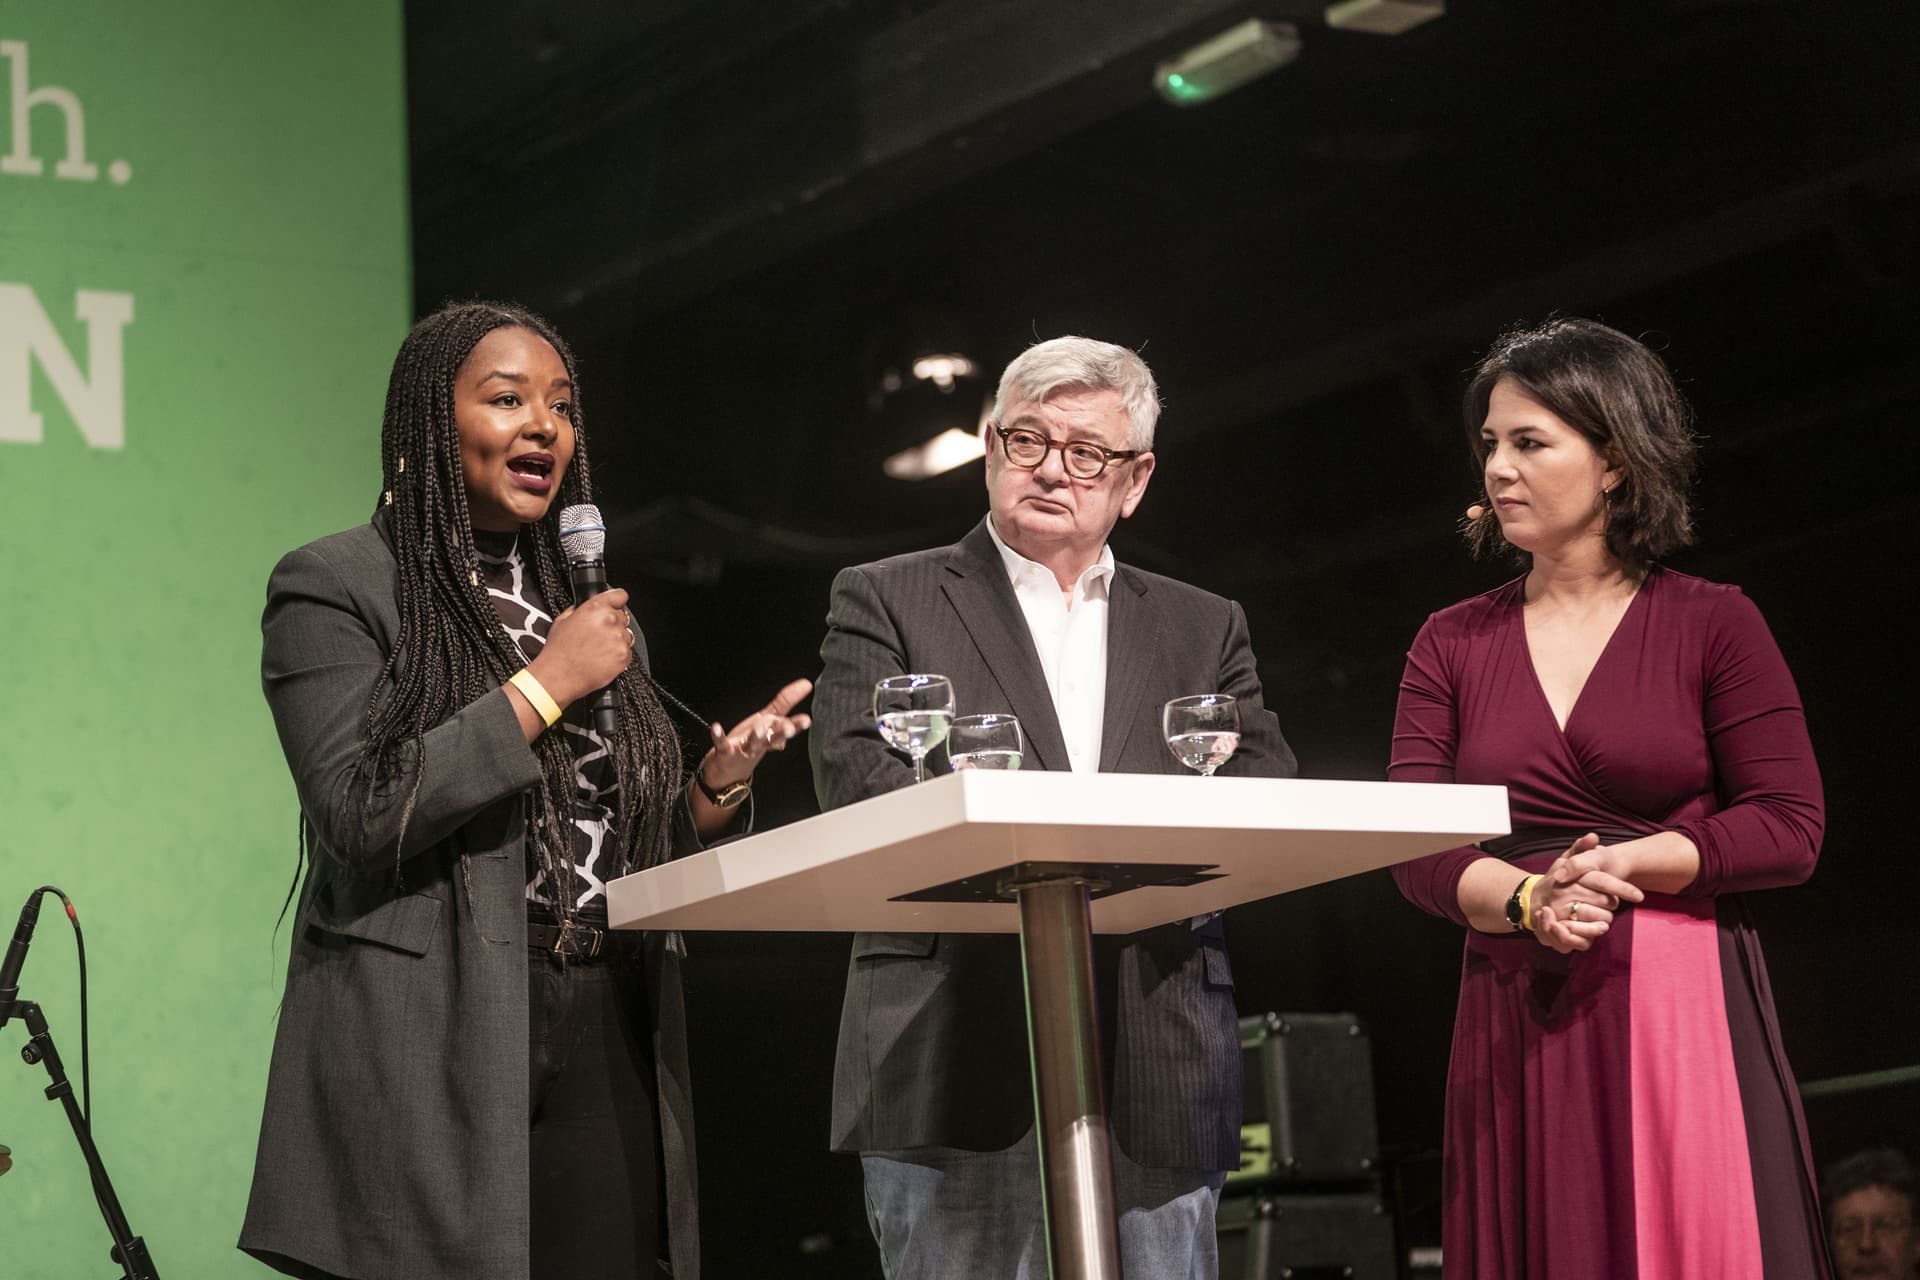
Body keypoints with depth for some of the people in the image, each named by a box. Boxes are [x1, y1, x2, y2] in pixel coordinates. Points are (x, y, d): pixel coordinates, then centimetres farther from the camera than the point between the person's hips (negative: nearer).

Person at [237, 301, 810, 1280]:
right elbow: (358, 814, -13)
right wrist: (544, 687, -11)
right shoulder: (335, 587, 0)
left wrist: (720, 781, 2)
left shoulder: (592, 610, 20)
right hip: (433, 1047, -6)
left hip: (606, 1057, 6)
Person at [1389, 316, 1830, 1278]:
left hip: (1682, 1010, -3)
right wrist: (1529, 897, -15)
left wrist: (1624, 863, -14)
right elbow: (1409, 847, 3)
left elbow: (1791, 828, -3)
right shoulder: (1453, 645, 12)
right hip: (1515, 1022, 3)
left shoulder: (1712, 623, 3)